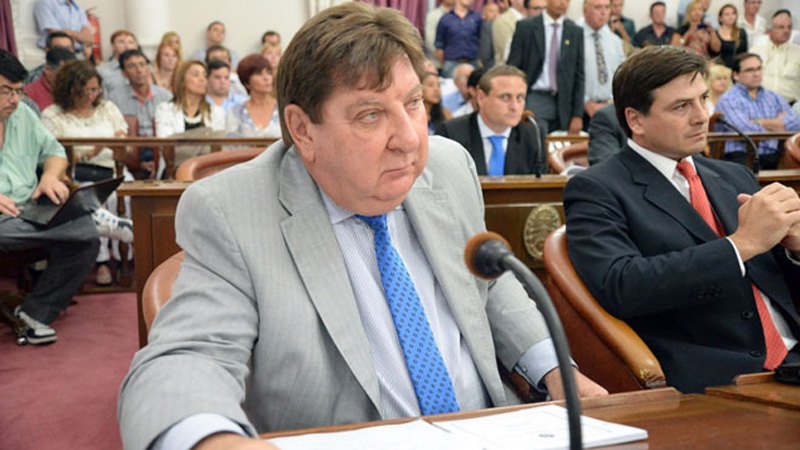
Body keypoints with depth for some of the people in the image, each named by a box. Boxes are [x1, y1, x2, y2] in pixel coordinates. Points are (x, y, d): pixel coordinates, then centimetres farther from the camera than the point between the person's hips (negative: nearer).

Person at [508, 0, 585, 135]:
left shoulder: (576, 32, 8)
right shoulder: (525, 27, 1)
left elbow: (579, 76, 8)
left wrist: (577, 115, 2)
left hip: (562, 106, 2)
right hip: (532, 102, -2)